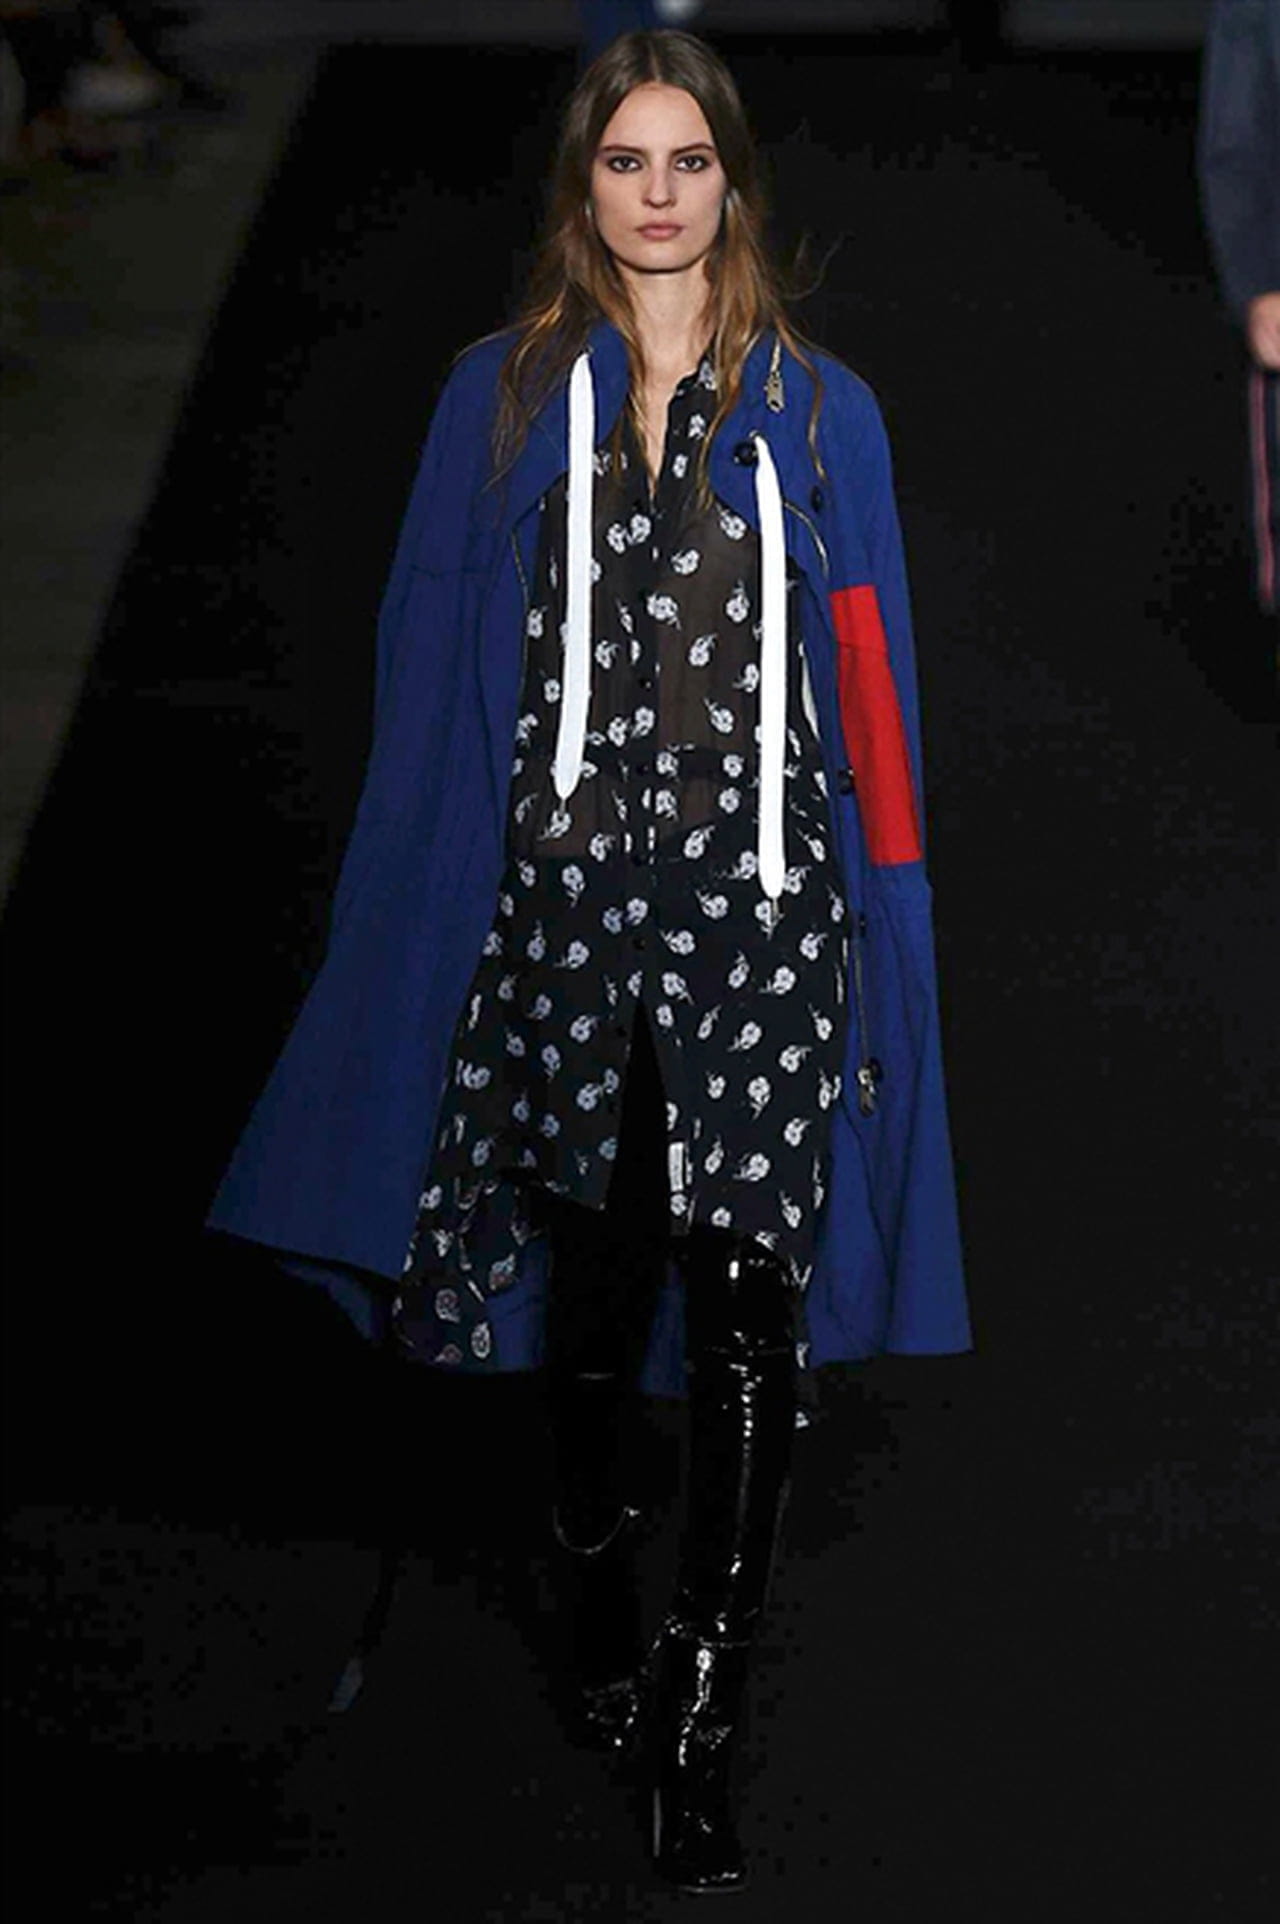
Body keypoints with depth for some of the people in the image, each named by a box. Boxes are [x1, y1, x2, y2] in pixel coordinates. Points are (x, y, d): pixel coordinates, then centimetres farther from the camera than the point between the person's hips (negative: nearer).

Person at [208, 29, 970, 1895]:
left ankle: (700, 1740, -3)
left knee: (750, 1318, -7)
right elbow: (436, 679, 8)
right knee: (591, 1287, 12)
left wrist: (887, 931, -1)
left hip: (761, 902, -1)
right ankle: (604, 1637, 32)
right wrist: (447, 891, 2)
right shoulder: (505, 399, 7)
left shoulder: (817, 411, 6)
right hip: (566, 888, 1)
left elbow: (874, 684, 5)